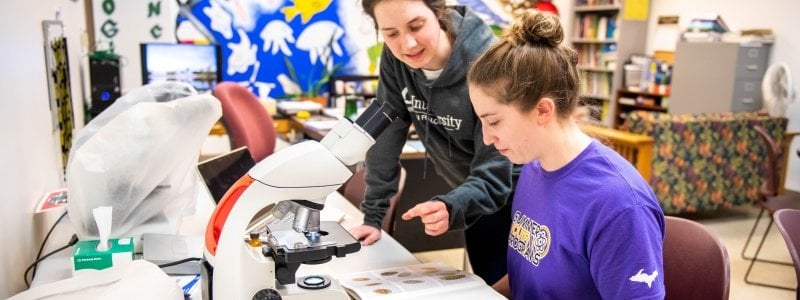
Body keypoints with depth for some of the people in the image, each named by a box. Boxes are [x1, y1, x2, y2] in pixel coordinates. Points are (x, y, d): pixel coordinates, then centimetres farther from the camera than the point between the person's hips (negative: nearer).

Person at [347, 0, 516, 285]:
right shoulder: (395, 59, -16)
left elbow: (495, 173, -31)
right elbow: (386, 135, -11)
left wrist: (451, 208, -50)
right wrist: (372, 215, -12)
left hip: (517, 195, -4)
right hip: (470, 193, 5)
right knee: (487, 284, 17)